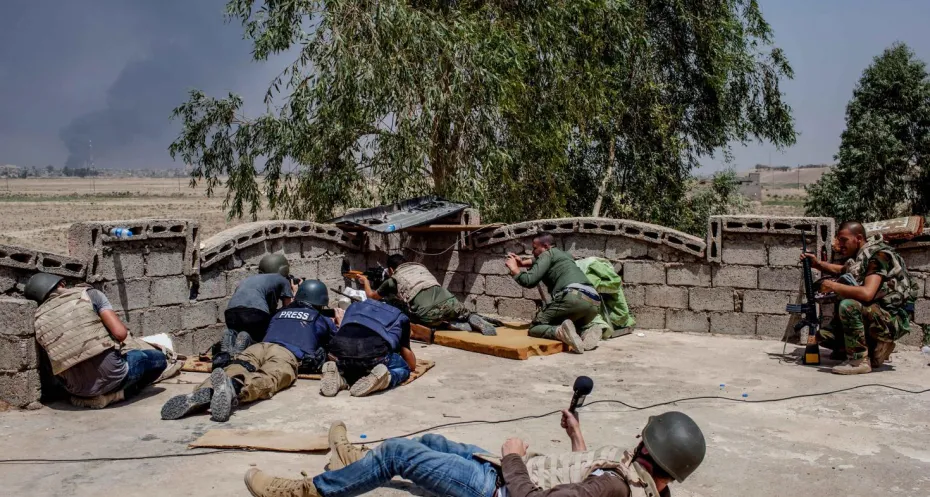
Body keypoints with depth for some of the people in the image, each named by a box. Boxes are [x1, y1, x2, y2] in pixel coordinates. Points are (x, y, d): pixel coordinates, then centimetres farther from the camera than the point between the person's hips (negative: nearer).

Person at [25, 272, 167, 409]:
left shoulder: (38, 319, 7)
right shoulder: (88, 294, -3)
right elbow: (120, 333, -12)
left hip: (77, 389, 6)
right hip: (110, 375, -6)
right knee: (159, 358, 20)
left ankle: (90, 395, 17)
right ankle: (114, 394, 6)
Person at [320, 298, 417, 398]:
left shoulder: (355, 306, 39)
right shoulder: (400, 318, 31)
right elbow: (412, 365, 37)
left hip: (339, 350, 4)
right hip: (373, 351, -3)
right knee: (404, 369, 27)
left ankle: (340, 377, 4)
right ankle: (380, 379, -7)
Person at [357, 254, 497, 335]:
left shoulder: (393, 280, 21)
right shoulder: (420, 266, 32)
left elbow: (371, 295, 39)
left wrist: (366, 282, 59)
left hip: (427, 313, -3)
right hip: (448, 301, 3)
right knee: (467, 315, 29)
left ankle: (453, 324, -1)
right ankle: (475, 321, -6)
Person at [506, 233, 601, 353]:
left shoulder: (548, 253, 14)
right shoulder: (563, 255, 37)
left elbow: (530, 281, 4)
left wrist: (515, 270, 21)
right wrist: (523, 263, 48)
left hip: (574, 297, -7)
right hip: (595, 302, 7)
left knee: (535, 328, 9)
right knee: (573, 326, 34)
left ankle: (560, 332, -24)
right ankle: (586, 331, -2)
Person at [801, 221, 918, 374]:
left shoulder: (879, 255, -20)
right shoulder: (860, 255, 5)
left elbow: (866, 293, -34)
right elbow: (842, 270, 28)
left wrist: (834, 286, -20)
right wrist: (817, 264, 10)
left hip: (894, 319, -9)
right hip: (876, 314, 9)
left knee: (848, 306, -33)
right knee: (824, 335, 3)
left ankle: (859, 361, -19)